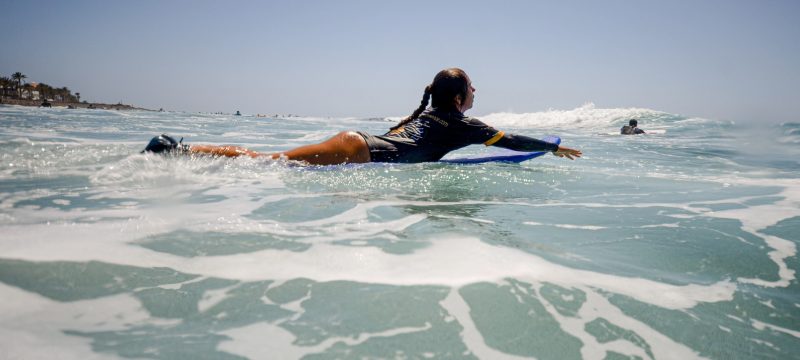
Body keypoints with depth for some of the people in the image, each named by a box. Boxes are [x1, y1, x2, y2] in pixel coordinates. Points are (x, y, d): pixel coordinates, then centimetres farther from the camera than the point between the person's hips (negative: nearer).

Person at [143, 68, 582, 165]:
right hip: (358, 151, -7)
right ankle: (178, 150, -19)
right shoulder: (460, 124, 4)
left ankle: (176, 148, -2)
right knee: (271, 161, -14)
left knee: (265, 160, 2)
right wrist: (555, 147, 21)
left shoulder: (430, 112, 25)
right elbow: (510, 140, 9)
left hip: (357, 140, 7)